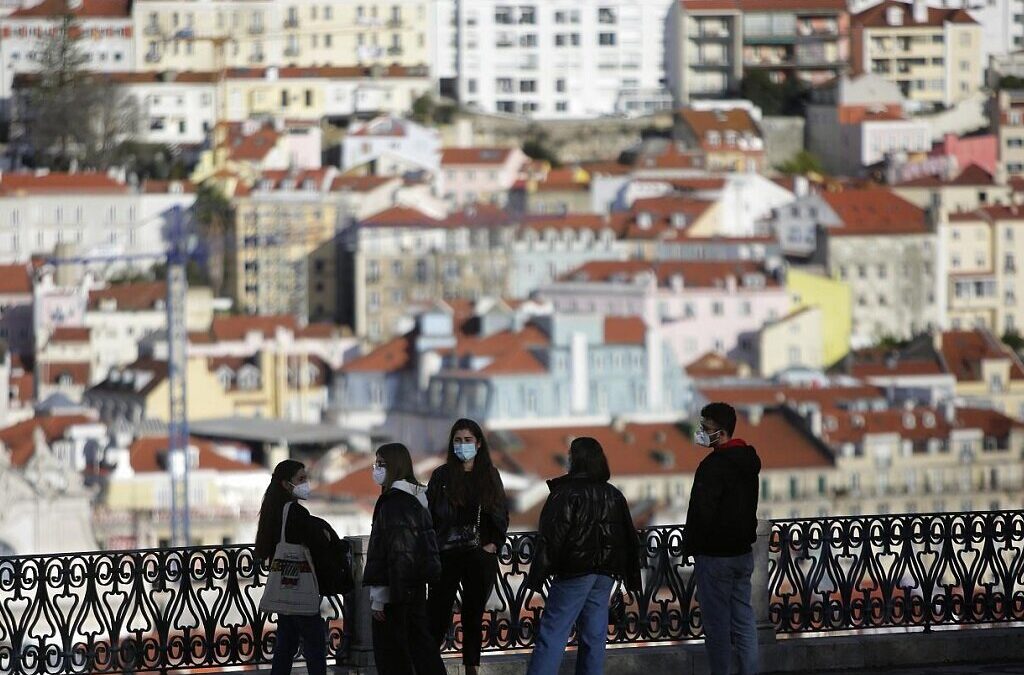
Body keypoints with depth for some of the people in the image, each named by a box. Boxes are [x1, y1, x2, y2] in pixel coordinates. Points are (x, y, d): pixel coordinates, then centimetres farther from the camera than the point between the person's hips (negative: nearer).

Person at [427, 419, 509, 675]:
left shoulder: (489, 476, 9)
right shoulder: (442, 476, 1)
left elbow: (501, 514, 12)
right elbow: (430, 514, 0)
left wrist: (495, 543, -1)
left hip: (481, 556, 3)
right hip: (447, 555, -3)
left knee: (474, 615, 9)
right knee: (438, 615, -7)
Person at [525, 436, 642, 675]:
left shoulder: (565, 492, -8)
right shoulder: (613, 495, 12)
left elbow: (551, 538, -13)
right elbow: (630, 539, 16)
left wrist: (536, 576, -11)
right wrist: (632, 579, 22)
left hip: (574, 573, -6)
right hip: (606, 574, 6)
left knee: (552, 635, -8)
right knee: (594, 637, 9)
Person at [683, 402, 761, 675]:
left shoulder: (714, 465, -18)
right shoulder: (748, 461, 10)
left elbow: (702, 512, -20)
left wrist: (690, 546, -7)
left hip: (715, 557, -8)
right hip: (743, 552, 8)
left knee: (717, 624, -3)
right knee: (744, 620, 8)